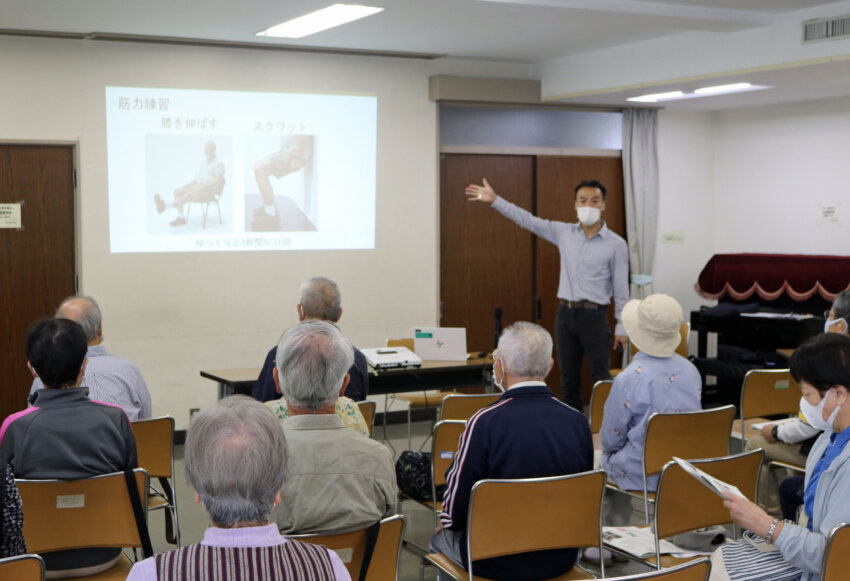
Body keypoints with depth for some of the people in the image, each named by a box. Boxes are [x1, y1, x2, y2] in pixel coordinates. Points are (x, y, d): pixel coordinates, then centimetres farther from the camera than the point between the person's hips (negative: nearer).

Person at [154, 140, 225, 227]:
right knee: (178, 191, -13)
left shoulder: (218, 164, -6)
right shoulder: (204, 164, 22)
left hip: (208, 190, -9)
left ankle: (166, 206, -49)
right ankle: (181, 217, -21)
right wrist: (188, 184, 4)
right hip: (197, 188, 9)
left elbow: (217, 181, -17)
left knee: (189, 195, -34)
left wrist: (202, 186, -24)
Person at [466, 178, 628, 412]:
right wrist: (494, 200, 0)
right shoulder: (564, 233, 7)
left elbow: (621, 289, -1)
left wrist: (621, 327, -3)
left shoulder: (616, 244, -3)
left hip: (594, 316, -4)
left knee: (601, 381, -4)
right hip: (565, 313, 4)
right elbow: (528, 220, 7)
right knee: (568, 380, 11)